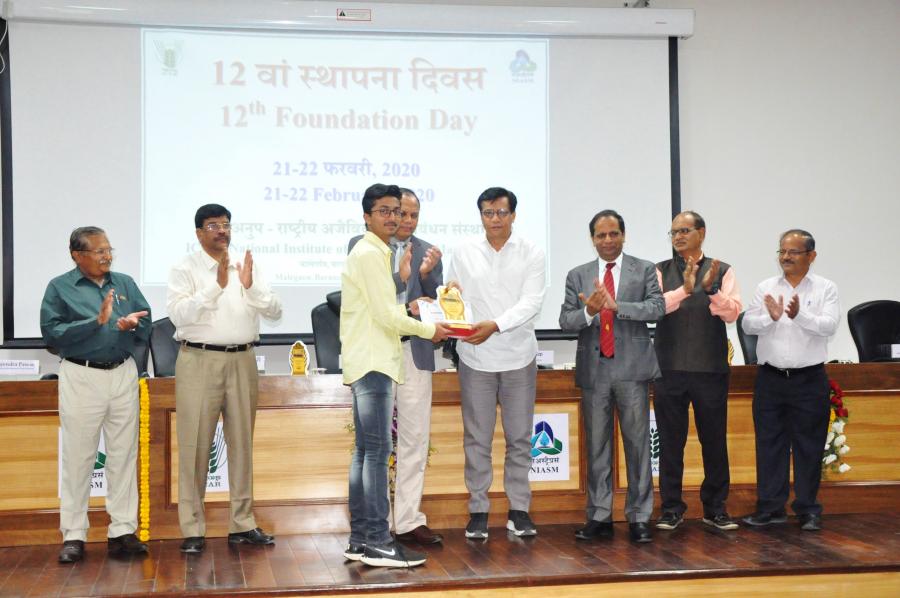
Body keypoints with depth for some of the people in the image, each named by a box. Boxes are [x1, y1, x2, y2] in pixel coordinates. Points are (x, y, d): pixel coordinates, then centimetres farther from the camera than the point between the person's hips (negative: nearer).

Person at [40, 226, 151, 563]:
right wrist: (97, 321, -18)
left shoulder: (125, 283, 11)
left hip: (124, 374, 4)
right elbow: (51, 334, -11)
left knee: (124, 455, 6)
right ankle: (74, 536, 9)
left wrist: (132, 325, -13)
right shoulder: (60, 288, 0)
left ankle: (122, 531, 13)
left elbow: (147, 327, 9)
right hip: (81, 377, -3)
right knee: (78, 458, 1)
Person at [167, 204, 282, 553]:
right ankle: (193, 530, 3)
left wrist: (250, 287, -14)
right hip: (200, 361, -4)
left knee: (242, 442, 9)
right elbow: (178, 315, -15)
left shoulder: (247, 267, 11)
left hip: (242, 361, 4)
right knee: (195, 445, -3)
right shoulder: (186, 269, 0)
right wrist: (217, 286, -22)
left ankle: (242, 524, 17)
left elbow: (275, 312, 3)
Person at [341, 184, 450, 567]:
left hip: (371, 362, 10)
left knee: (366, 451, 9)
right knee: (378, 451, -11)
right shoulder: (369, 254, -10)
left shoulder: (374, 253, 21)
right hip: (373, 363, -10)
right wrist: (428, 330, -5)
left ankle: (360, 540, 13)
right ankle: (377, 542, -11)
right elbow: (387, 315, -16)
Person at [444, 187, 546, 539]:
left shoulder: (530, 253, 0)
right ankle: (478, 510, 12)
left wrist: (495, 325, -23)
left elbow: (531, 302, -10)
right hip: (476, 357, 0)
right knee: (477, 439, 4)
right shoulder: (464, 253, 4)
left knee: (519, 437, 6)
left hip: (519, 356, 0)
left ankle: (518, 509, 16)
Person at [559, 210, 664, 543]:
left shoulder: (644, 270, 5)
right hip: (594, 371, 2)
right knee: (597, 447, 7)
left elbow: (657, 308, -9)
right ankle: (599, 517, 14)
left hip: (632, 369, -2)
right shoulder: (578, 276, 10)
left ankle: (639, 518, 7)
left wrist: (615, 306, -19)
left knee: (637, 444, 1)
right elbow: (565, 320, 3)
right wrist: (588, 312, -17)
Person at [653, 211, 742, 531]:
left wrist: (710, 288, -21)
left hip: (710, 369, 0)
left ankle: (715, 508, 18)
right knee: (670, 441, 5)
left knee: (714, 440, 6)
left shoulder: (721, 271, 6)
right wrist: (684, 289, -22)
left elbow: (732, 312, -6)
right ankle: (672, 508, 15)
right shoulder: (661, 271, 7)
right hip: (669, 369, 0)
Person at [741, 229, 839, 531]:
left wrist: (799, 315, -29)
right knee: (769, 443, 6)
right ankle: (770, 507, 15)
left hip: (809, 379, -2)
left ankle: (808, 510, 14)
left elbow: (829, 326, -13)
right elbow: (748, 324, -2)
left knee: (808, 446, 4)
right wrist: (771, 317, -22)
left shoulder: (825, 289, 1)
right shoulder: (766, 288, 7)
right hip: (770, 378, 2)